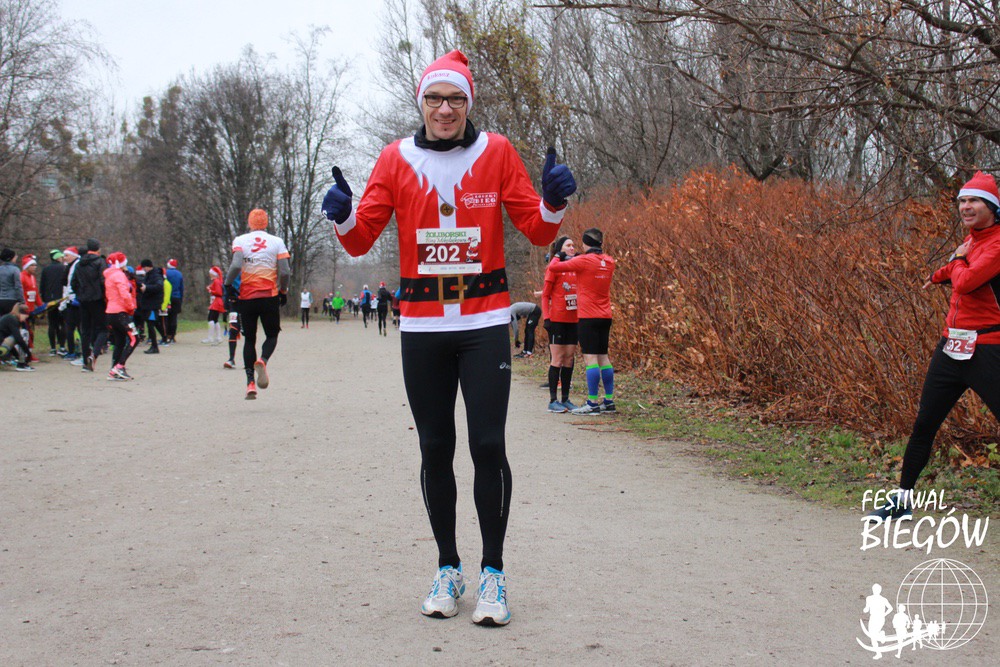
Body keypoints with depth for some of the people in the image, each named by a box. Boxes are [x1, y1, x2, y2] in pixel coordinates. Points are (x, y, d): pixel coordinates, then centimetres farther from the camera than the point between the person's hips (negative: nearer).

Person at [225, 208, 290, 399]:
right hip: (270, 296, 0)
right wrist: (283, 291, 9)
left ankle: (250, 382, 2)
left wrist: (228, 284, -4)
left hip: (246, 297, 1)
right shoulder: (276, 242, 2)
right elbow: (285, 272, -5)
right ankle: (263, 360, -18)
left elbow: (236, 265, -17)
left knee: (249, 339, 12)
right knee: (272, 335, 14)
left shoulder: (240, 241, 0)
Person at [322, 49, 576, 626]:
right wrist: (343, 217, -19)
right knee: (435, 448, 6)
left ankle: (494, 573, 5)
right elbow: (362, 240, 2)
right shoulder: (397, 159, 5)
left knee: (488, 444, -8)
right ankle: (447, 568, 20)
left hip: (485, 323, -1)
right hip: (421, 324, 2)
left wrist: (554, 202, -17)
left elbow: (537, 231, 3)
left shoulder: (496, 152, 2)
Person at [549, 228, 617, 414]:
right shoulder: (609, 262, 8)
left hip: (589, 317, -7)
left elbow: (553, 268, -8)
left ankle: (592, 403, -9)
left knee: (590, 357, -7)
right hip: (605, 316, 7)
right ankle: (609, 401, 15)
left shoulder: (583, 261, -11)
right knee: (603, 357, 13)